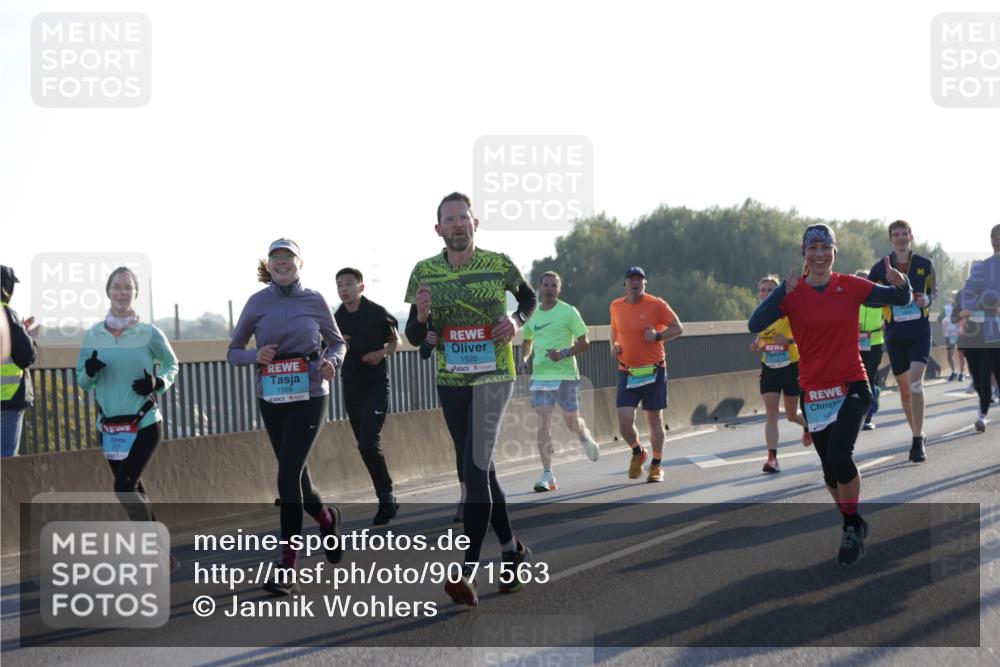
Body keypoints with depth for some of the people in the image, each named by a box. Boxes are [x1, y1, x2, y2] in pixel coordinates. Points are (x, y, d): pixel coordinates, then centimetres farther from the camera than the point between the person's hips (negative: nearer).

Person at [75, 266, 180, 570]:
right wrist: (90, 372, -14)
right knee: (134, 490, 11)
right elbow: (81, 379, 9)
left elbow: (171, 364, 11)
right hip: (109, 427, 4)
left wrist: (158, 383, -9)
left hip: (145, 424, -4)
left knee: (124, 487, -17)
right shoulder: (92, 335, 2)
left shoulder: (149, 334, -5)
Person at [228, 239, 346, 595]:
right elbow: (233, 352, 7)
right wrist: (256, 356, -14)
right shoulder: (258, 302, 2)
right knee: (295, 473, 12)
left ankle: (288, 566, -12)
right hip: (272, 398, 3)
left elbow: (337, 342, 12)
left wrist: (332, 361, -10)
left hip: (309, 395, -3)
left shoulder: (314, 300, 0)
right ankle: (326, 518, 45)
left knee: (288, 474, -13)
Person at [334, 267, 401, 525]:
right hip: (351, 386, 6)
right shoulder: (337, 318, 5)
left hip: (376, 385, -6)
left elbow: (395, 341, 4)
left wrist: (381, 353, -16)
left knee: (369, 443, -17)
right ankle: (387, 501, 19)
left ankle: (386, 500, -7)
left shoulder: (377, 313, -8)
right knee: (366, 446, 8)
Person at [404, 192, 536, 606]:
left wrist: (516, 320, -6)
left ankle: (468, 572, -21)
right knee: (478, 470, 13)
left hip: (493, 375, -4)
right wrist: (421, 317, -17)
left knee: (475, 468, -17)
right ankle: (512, 549, 31)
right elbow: (413, 337, 5)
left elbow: (528, 296, 15)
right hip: (450, 381, 4)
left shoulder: (499, 264, -5)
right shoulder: (424, 272, 0)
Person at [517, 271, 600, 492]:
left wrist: (563, 354, -18)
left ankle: (585, 437, 44)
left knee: (571, 421, 6)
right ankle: (547, 475, -10)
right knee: (543, 422, -9)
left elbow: (584, 342, -3)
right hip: (539, 375, 3)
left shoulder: (568, 312, -3)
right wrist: (523, 359, 6)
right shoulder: (532, 314, 10)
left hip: (565, 375, -3)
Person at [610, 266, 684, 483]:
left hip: (653, 371, -2)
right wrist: (614, 345, 5)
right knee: (624, 420, -8)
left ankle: (656, 465, 20)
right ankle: (638, 453, 21)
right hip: (627, 373, 2)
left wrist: (658, 336, -18)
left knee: (654, 419, 5)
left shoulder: (656, 305, -7)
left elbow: (678, 328, -3)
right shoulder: (616, 306, 6)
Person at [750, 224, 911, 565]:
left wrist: (901, 283, -20)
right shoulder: (792, 293, -2)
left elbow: (901, 300, 4)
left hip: (852, 387, -2)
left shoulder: (851, 286, -1)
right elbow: (755, 325, -16)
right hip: (814, 393, 2)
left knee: (839, 455, -23)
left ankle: (853, 527, -4)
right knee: (830, 469, 10)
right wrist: (783, 291, -28)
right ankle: (854, 525, 34)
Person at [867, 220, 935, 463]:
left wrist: (927, 300, -9)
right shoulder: (881, 267, 0)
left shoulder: (925, 265, 1)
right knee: (904, 387, 8)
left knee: (916, 383, -17)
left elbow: (934, 292, 12)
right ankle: (917, 434, 25)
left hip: (920, 331, -2)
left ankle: (918, 441, -16)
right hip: (895, 334, 2)